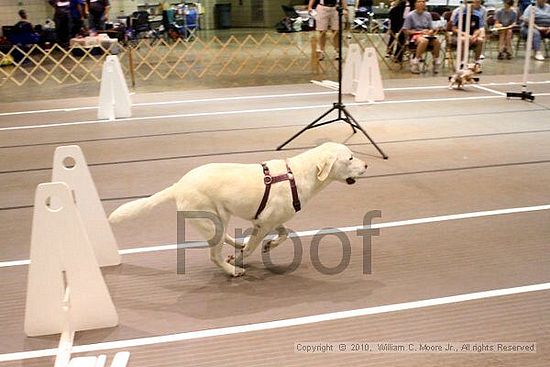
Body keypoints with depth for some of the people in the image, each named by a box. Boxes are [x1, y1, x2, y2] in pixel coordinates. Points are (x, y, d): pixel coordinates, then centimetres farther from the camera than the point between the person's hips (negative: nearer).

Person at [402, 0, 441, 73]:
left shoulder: (428, 15, 12)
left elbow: (431, 29, 16)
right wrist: (420, 32, -11)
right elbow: (406, 31, -5)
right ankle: (415, 62, -27)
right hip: (414, 35, -4)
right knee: (424, 41, -38)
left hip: (426, 35, 4)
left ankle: (436, 61, -10)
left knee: (437, 41, -27)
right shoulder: (410, 15, -2)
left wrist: (430, 31, -10)